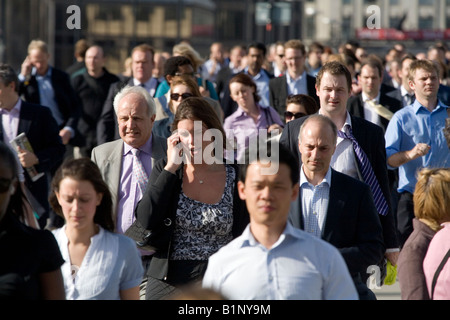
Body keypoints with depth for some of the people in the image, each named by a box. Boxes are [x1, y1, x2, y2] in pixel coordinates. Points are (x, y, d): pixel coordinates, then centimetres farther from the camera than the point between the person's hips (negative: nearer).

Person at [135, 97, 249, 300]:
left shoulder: (234, 175, -1)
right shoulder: (164, 170, 2)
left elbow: (242, 238, 5)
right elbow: (145, 222, -12)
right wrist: (171, 168, -10)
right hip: (168, 283, 1)